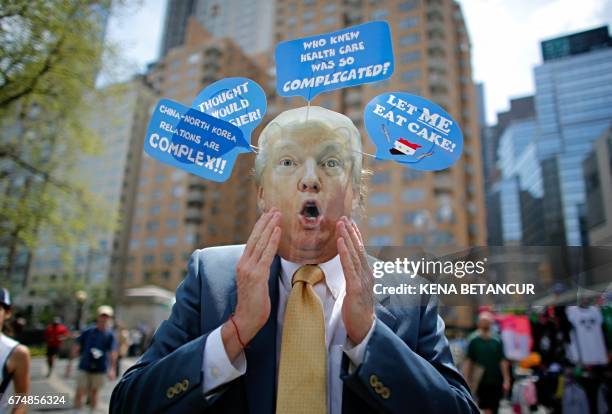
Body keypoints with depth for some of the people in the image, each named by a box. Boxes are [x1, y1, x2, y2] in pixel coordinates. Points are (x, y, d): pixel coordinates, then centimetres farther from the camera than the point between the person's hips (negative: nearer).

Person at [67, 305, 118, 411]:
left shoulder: (110, 335, -5)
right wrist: (70, 362, -1)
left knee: (94, 391, 13)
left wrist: (112, 368, -20)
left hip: (99, 369, 0)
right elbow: (76, 347, 2)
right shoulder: (87, 332, -3)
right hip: (84, 367, 0)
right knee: (79, 392, -1)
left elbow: (113, 352, -11)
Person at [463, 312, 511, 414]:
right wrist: (467, 381, -5)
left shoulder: (497, 340, -1)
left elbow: (503, 361, 2)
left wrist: (506, 380, -2)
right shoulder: (473, 340, -4)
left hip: (496, 382, 2)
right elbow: (468, 362, -1)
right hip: (480, 382, -2)